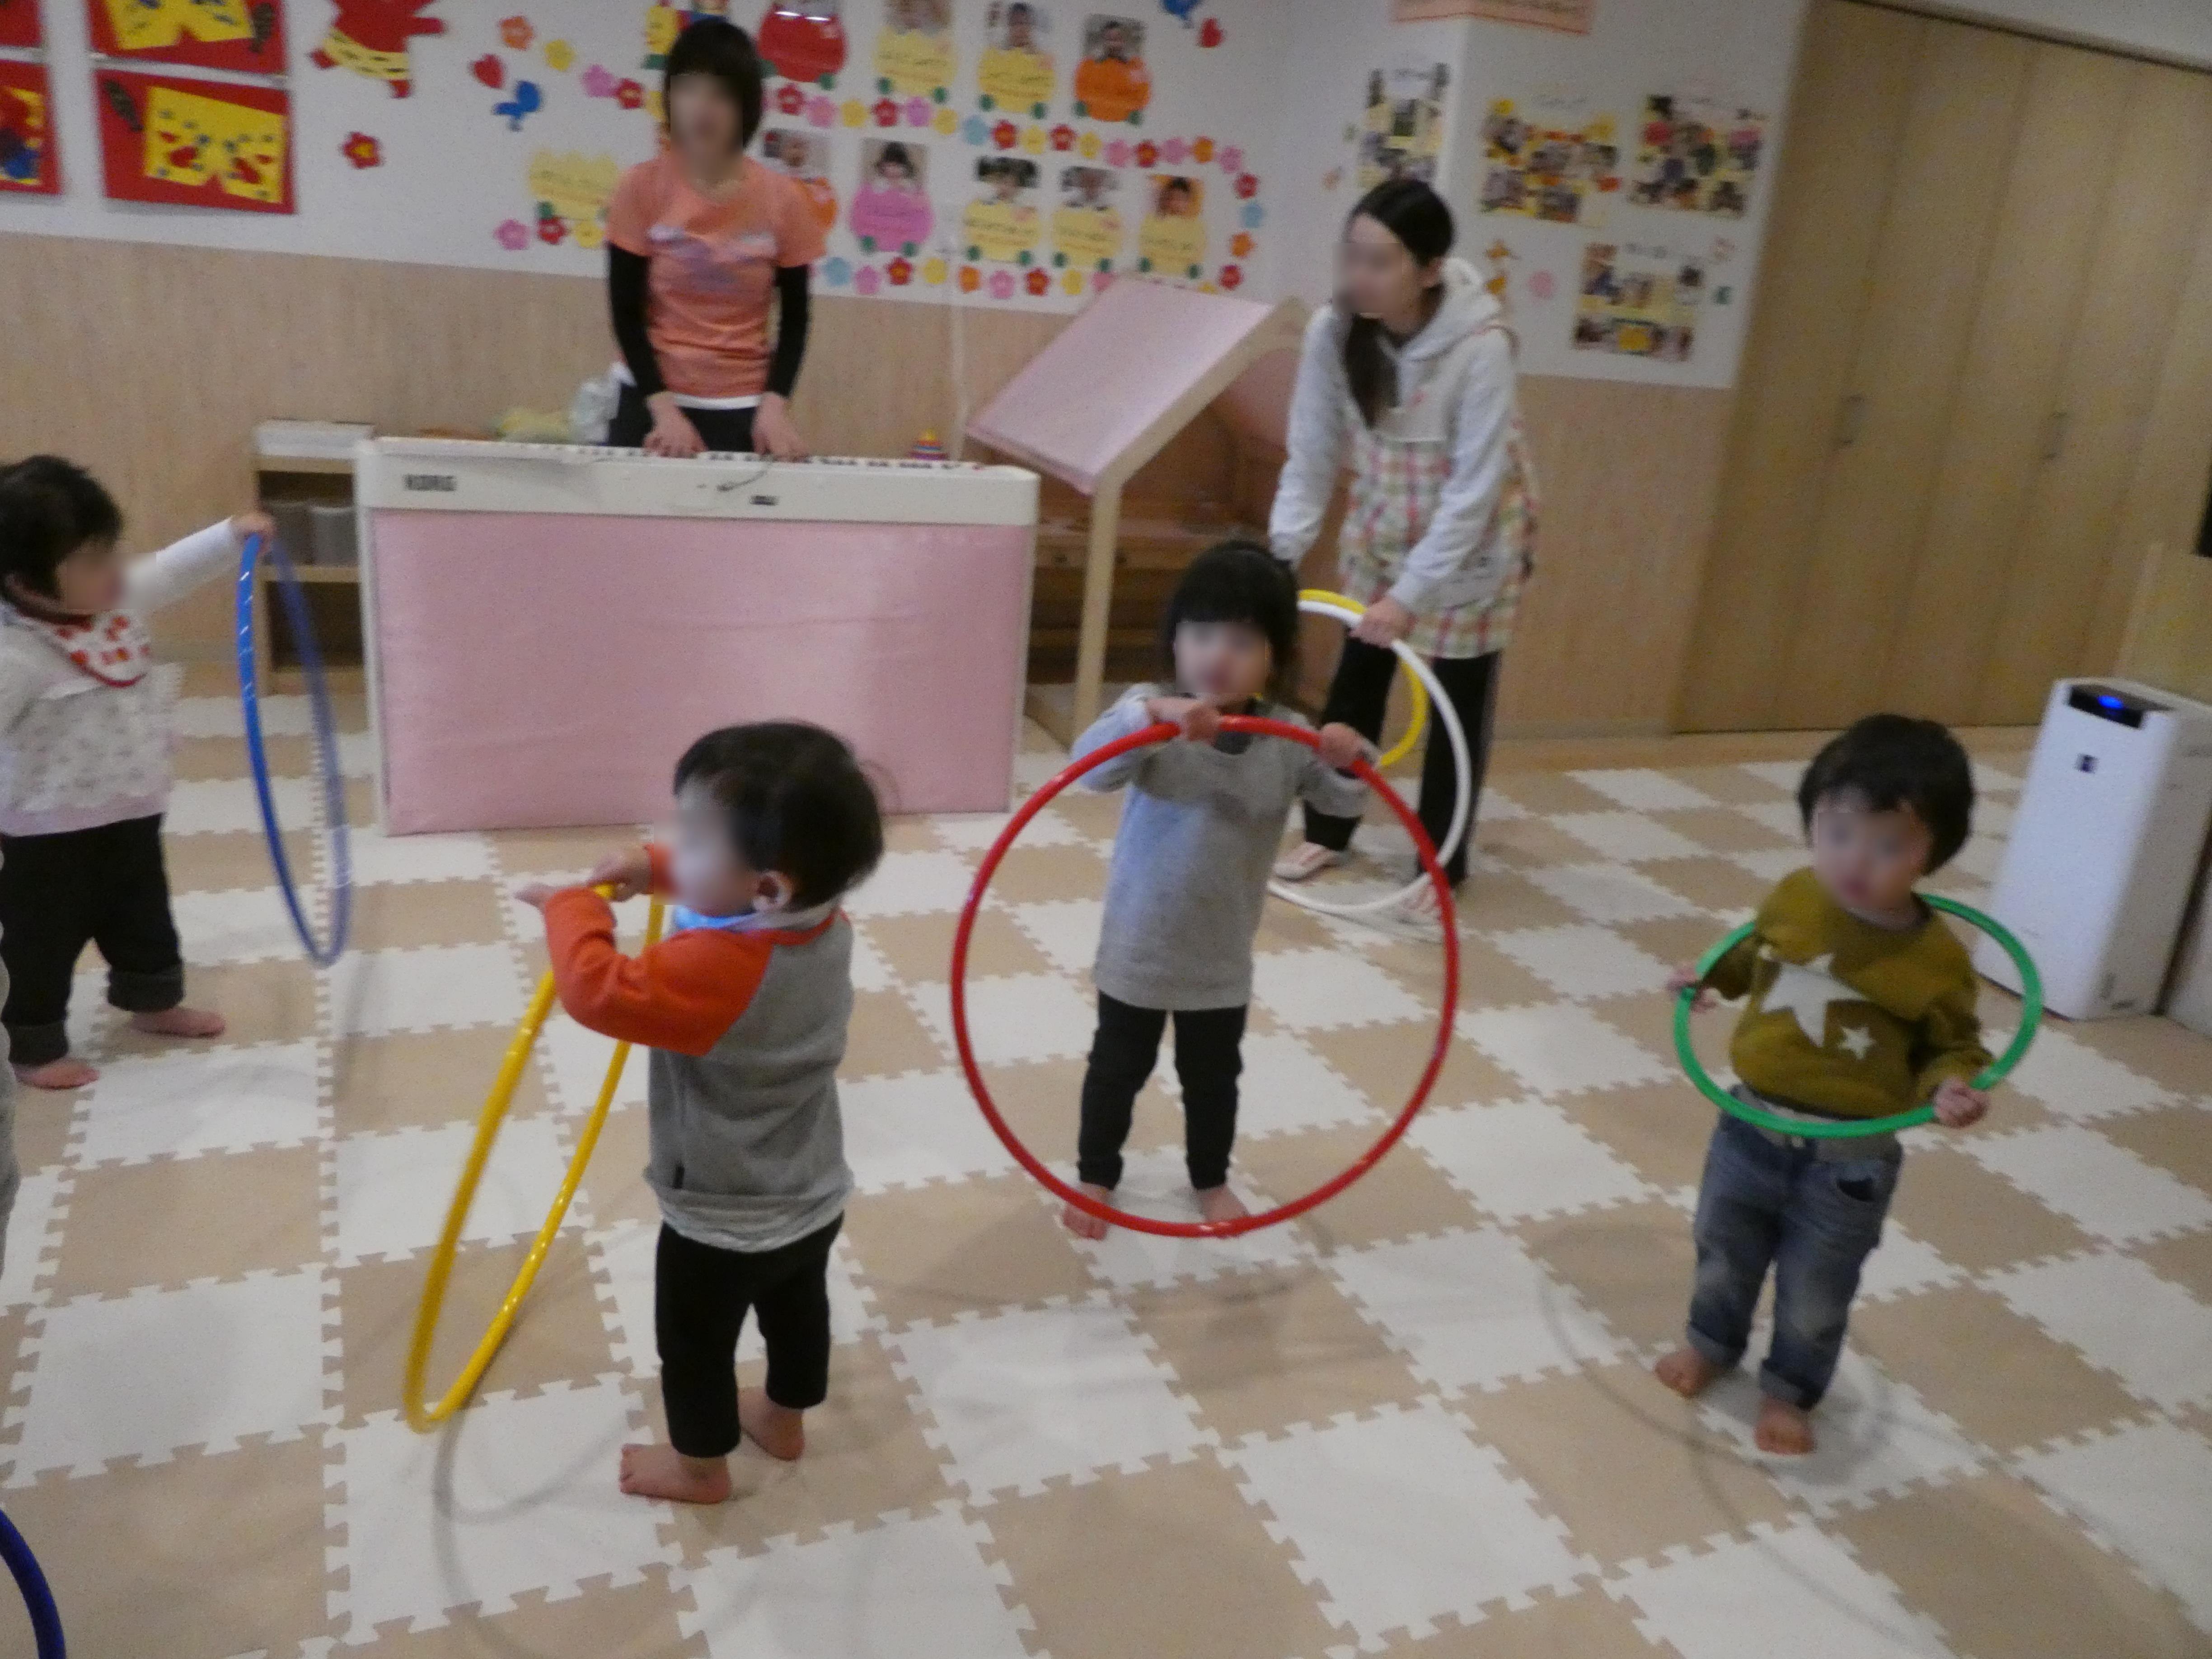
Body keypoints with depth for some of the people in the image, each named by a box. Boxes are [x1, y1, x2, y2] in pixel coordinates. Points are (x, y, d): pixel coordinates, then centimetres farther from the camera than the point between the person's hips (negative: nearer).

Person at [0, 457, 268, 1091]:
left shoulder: (112, 596, -6)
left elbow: (167, 572, 11)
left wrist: (231, 538, 11)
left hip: (130, 811, 7)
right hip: (53, 833, -7)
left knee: (143, 915, 26)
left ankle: (154, 1003, 48)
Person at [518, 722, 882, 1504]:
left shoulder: (716, 969, -40)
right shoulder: (823, 921, -14)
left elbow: (597, 990, -37)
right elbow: (729, 888, 5)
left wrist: (572, 905, -21)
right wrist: (652, 867, -6)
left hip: (721, 1225, -7)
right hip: (814, 1201, 7)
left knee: (694, 1345, 22)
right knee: (797, 1312, 30)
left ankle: (700, 1466, 45)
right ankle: (784, 1419, 56)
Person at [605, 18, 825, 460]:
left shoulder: (783, 199, -5)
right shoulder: (641, 188, -6)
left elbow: (794, 318, 2)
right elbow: (627, 313, -4)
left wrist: (775, 404, -12)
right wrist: (663, 408, -15)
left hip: (742, 410, 0)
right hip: (651, 400, 0)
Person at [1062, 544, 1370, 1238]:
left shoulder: (1286, 737, -10)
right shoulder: (1153, 714, -19)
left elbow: (1343, 800, -6)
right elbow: (1092, 764, -33)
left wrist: (1350, 761, -28)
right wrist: (1152, 715, -51)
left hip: (1222, 955, 2)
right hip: (1139, 947, -2)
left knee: (1214, 1076, 21)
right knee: (1119, 1067, 17)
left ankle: (1210, 1179, 45)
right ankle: (1096, 1176, 40)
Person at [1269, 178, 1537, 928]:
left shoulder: (1480, 347, -31)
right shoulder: (1334, 331, -19)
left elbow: (1473, 489, -28)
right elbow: (1311, 455, -11)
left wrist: (1412, 590, -31)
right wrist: (1284, 551, -19)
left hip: (1472, 540, -4)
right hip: (1380, 531, 4)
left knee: (1459, 700, 4)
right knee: (1356, 682, 11)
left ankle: (1443, 865, 18)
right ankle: (1328, 831, 28)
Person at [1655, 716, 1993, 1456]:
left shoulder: (1936, 958, -21)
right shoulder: (1792, 898, -11)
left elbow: (1954, 1045, -6)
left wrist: (1950, 1086, -26)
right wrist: (1712, 974, 0)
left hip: (1848, 1159, -3)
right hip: (1750, 1125, 4)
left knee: (1815, 1294, 17)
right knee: (1723, 1253, 25)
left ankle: (1790, 1389, 44)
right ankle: (1712, 1341, 52)